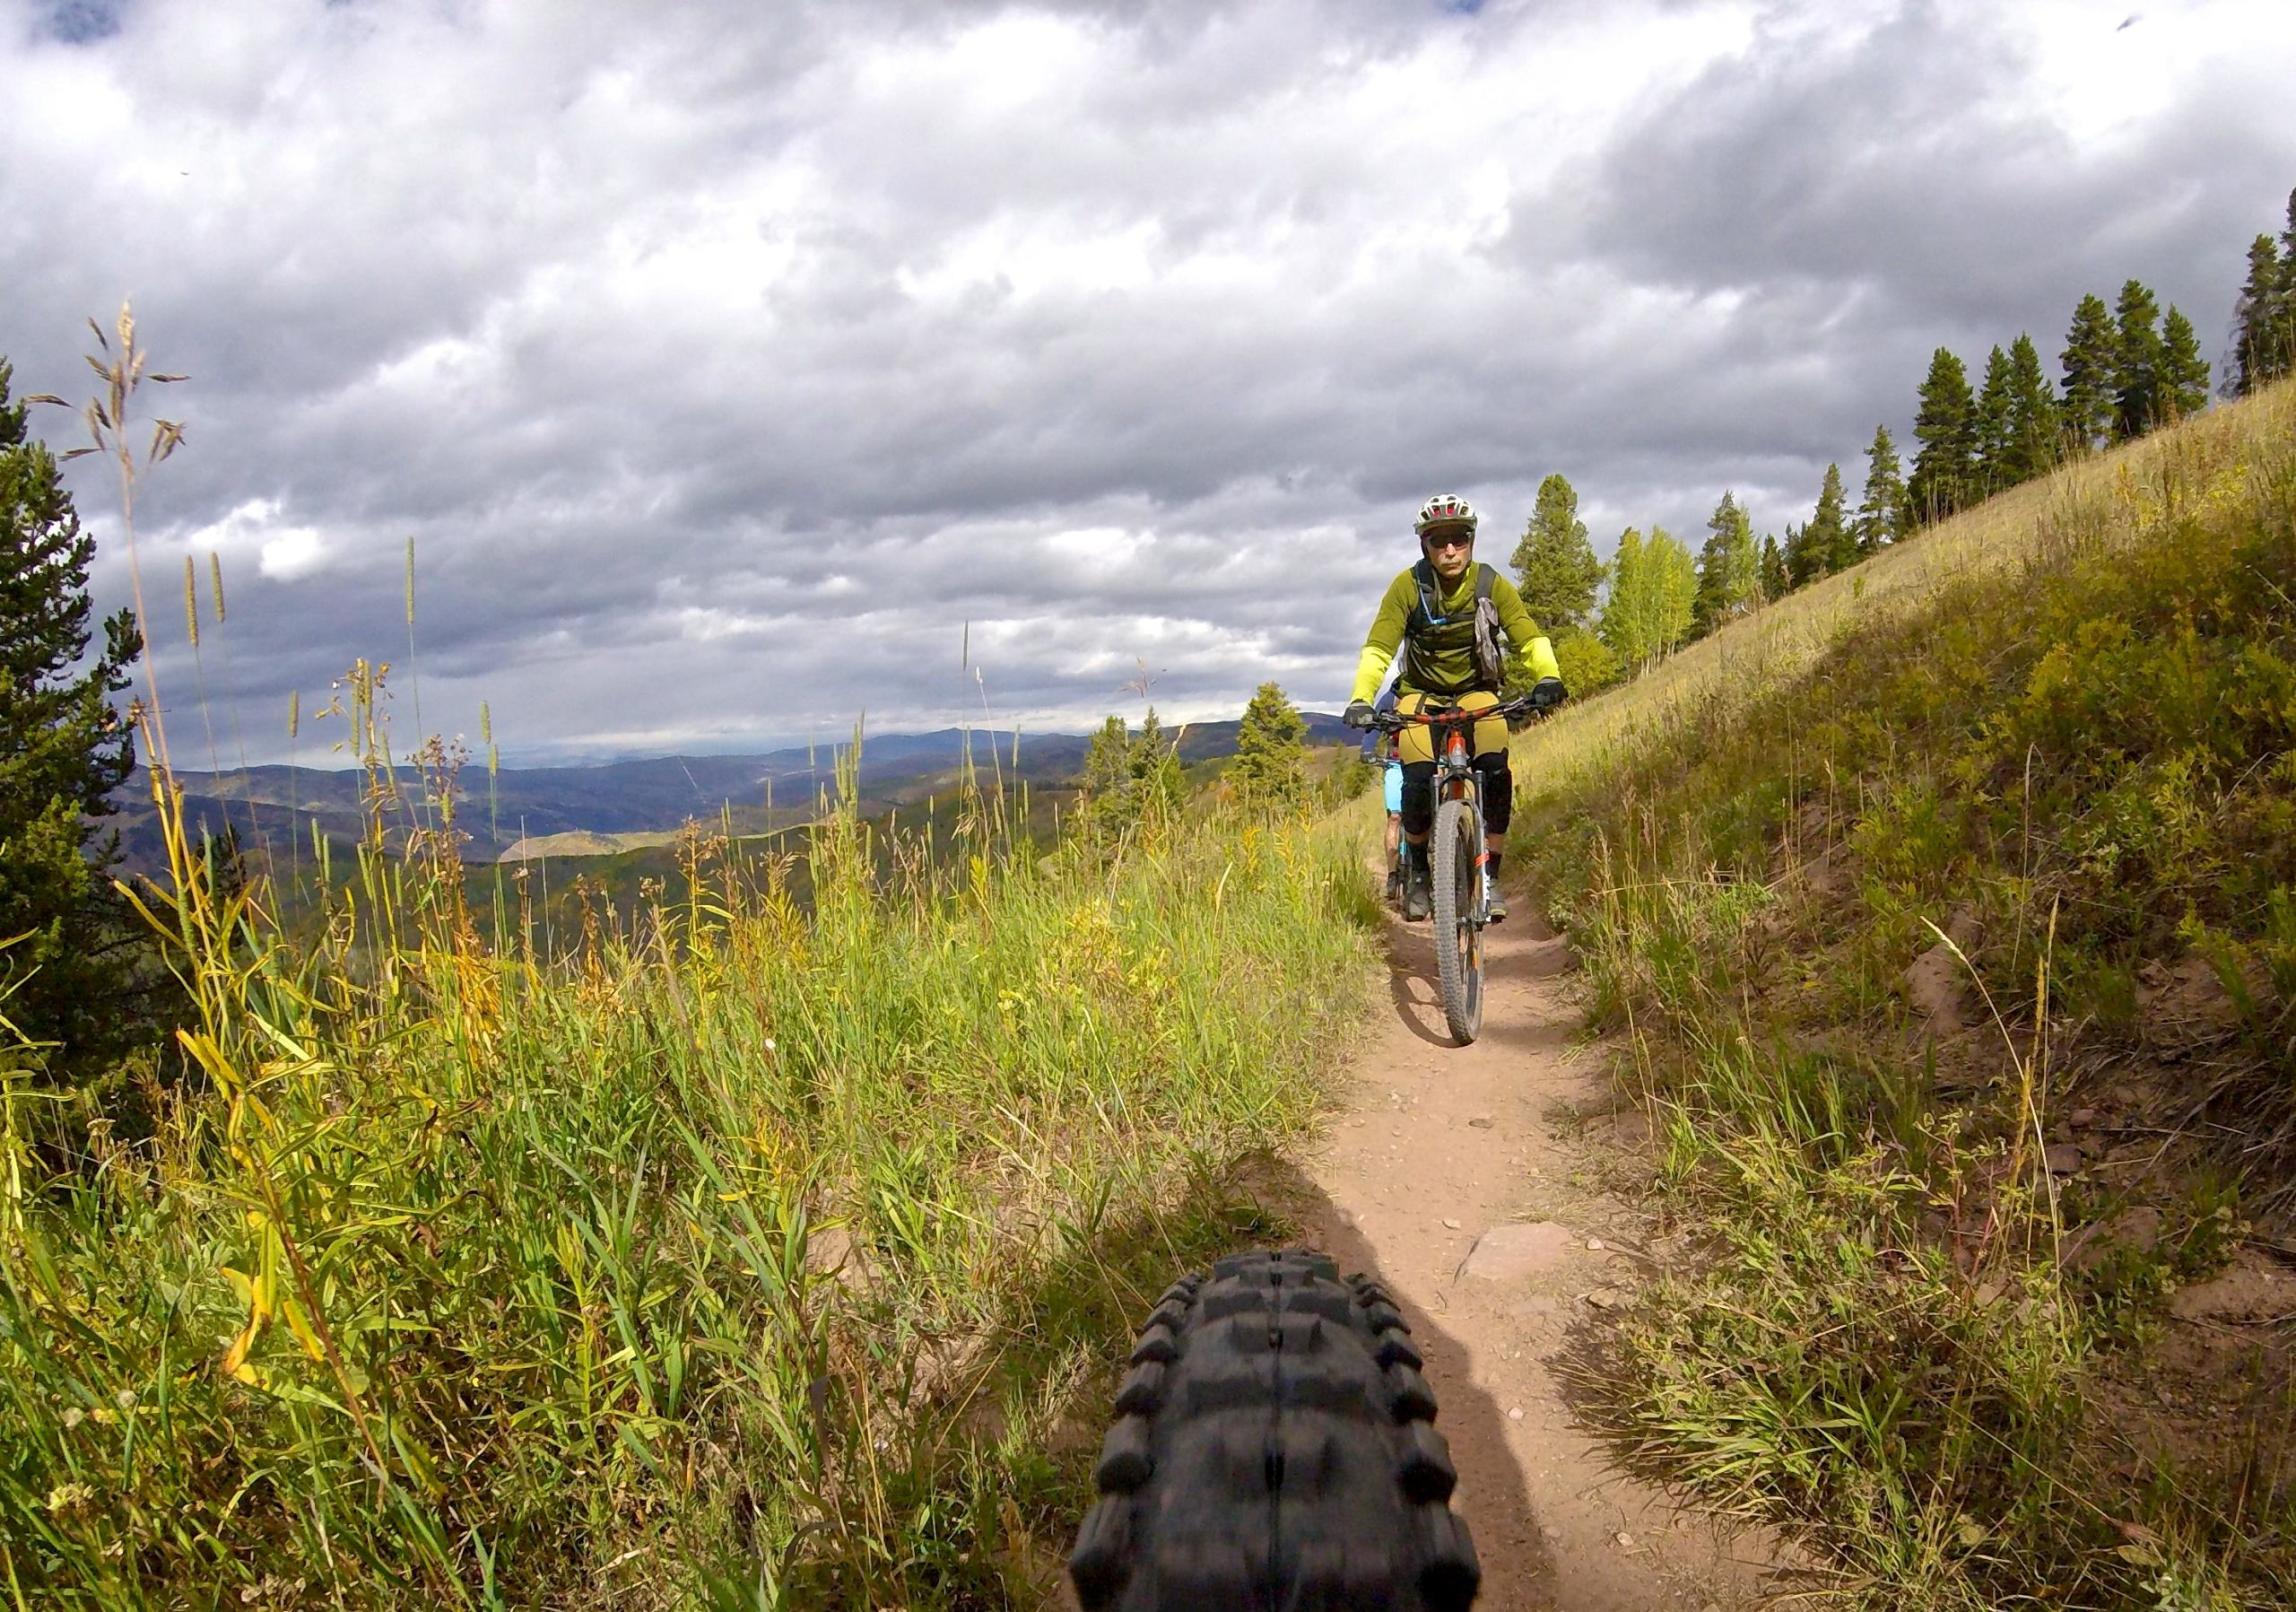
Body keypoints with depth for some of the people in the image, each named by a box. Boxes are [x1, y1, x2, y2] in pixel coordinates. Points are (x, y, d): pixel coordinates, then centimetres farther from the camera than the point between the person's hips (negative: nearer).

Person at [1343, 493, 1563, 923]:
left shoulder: (1492, 585, -12)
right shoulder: (1408, 586, -16)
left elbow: (1529, 638, -19)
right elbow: (1378, 648, -22)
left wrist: (1547, 676, -41)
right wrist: (1361, 699, -38)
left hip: (1476, 693, 1)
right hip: (1421, 695, -1)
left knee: (1496, 773, -25)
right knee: (1419, 781, -23)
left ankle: (1490, 877, -11)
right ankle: (1416, 873, 3)